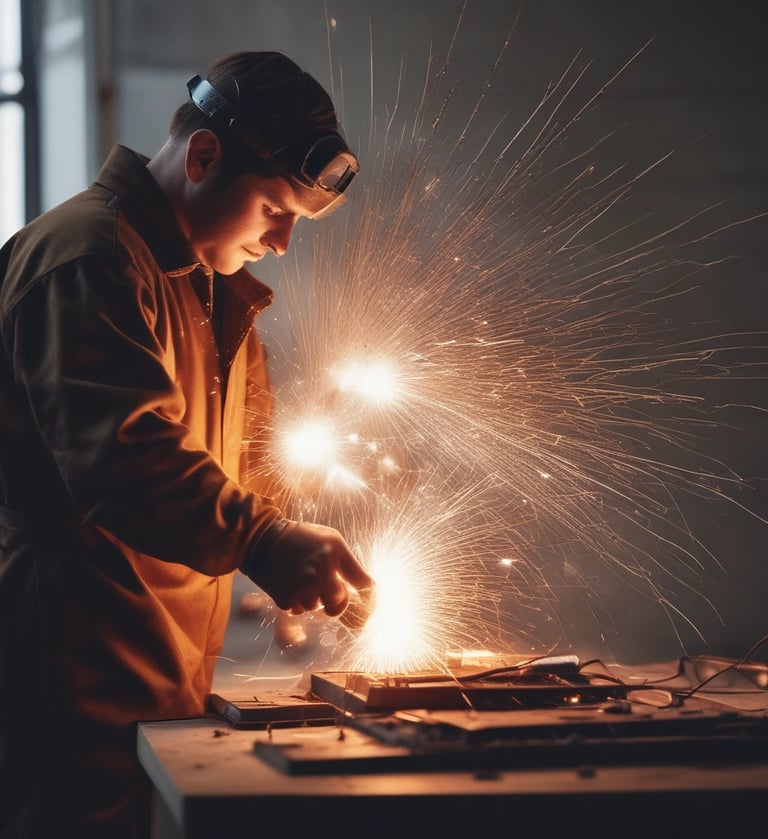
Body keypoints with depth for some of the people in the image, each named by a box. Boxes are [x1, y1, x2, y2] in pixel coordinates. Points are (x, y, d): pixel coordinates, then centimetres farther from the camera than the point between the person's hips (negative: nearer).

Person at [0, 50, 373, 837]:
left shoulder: (216, 286, 20)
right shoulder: (87, 255, -13)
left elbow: (245, 454, 26)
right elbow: (120, 456, -26)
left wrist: (306, 559, 10)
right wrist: (261, 540, -35)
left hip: (169, 680, 10)